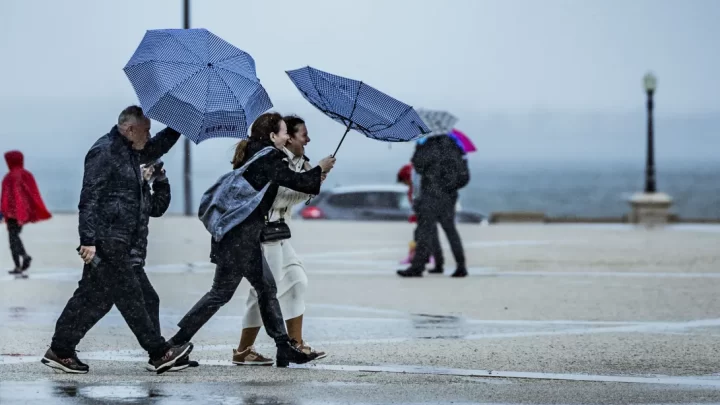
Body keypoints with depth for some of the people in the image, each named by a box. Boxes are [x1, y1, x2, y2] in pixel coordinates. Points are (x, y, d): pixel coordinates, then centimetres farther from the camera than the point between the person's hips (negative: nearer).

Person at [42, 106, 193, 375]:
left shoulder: (129, 152, 17)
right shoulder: (104, 152, -14)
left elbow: (156, 148, 37)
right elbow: (89, 198, -19)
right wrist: (88, 239, -23)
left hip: (117, 240, 10)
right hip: (106, 240, -10)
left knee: (94, 296, 10)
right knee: (129, 295, -4)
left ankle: (60, 351, 14)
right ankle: (159, 353, 0)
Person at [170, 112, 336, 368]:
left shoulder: (255, 155, 13)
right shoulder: (268, 159, -13)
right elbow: (296, 181, -9)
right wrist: (321, 169, 8)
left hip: (244, 235, 10)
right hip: (238, 236, -10)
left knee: (266, 287, 12)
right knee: (221, 292, -3)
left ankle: (284, 347, 13)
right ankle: (176, 343, 0)